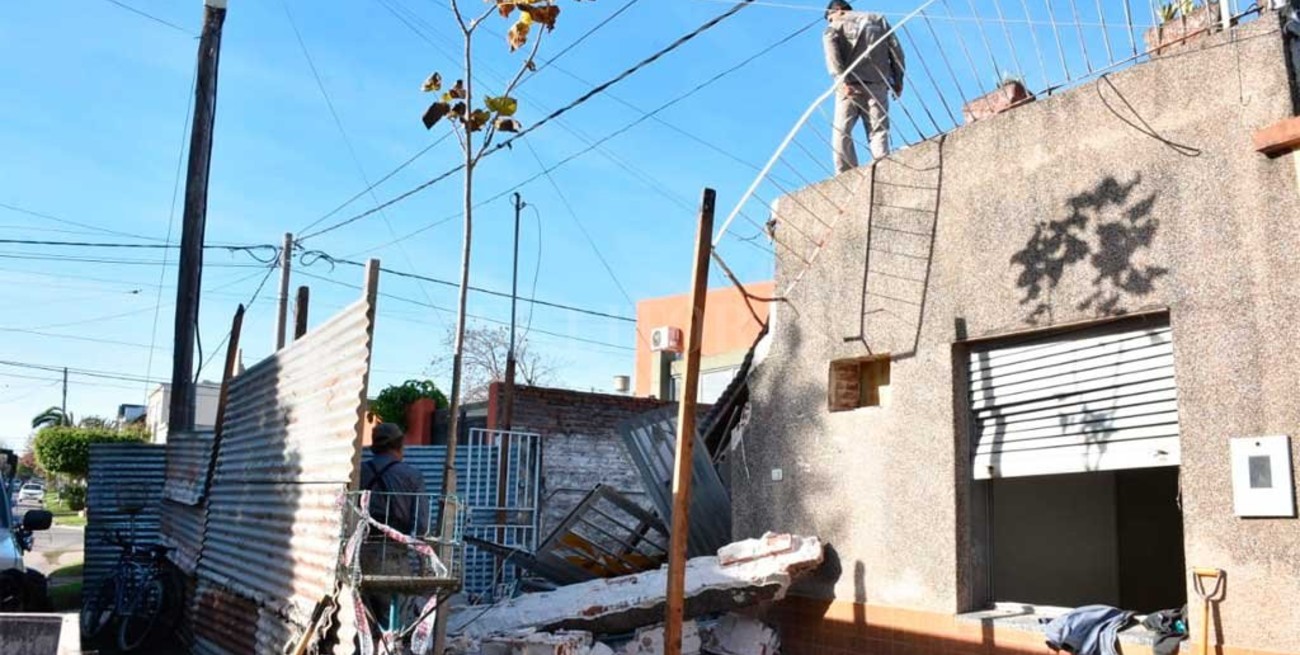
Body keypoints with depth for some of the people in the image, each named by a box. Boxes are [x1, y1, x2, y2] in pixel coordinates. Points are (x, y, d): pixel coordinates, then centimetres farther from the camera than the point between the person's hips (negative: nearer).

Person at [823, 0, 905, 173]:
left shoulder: (836, 25, 13)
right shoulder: (879, 19, 23)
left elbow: (831, 51, -8)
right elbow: (896, 49, 11)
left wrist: (843, 80, -15)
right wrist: (898, 81, 10)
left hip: (850, 85, -2)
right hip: (877, 84, 2)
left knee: (842, 132, -2)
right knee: (878, 132, -1)